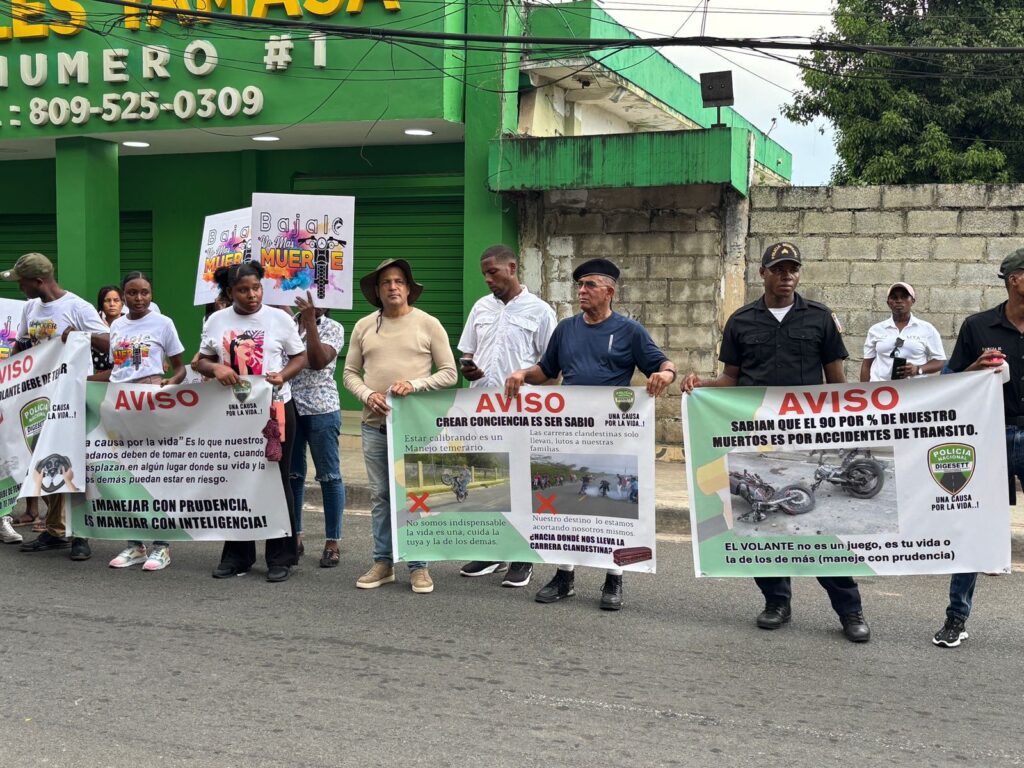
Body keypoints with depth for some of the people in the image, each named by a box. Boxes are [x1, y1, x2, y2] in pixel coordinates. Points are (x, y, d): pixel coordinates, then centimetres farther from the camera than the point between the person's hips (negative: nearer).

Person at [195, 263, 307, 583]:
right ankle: (237, 555, 20)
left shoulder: (279, 319, -1)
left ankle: (280, 557, 11)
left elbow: (300, 358, 4)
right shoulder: (216, 321, 5)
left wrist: (283, 375, -15)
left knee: (276, 480, 2)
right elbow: (202, 361, 10)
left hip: (275, 407, -2)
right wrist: (216, 368, -13)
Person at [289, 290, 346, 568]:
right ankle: (295, 537, 23)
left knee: (329, 476, 2)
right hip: (287, 409, 4)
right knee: (292, 475, 11)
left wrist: (309, 321, -20)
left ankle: (332, 543, 9)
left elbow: (318, 361, -18)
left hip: (321, 411, -4)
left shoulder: (332, 328, -2)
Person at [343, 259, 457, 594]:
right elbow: (350, 373, 12)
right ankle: (383, 562, 19)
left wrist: (414, 385, -14)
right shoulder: (363, 327, 10)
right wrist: (367, 395, -7)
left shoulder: (428, 324, 1)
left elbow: (449, 373, 0)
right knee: (379, 496, 8)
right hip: (374, 424, 3)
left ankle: (418, 567, 9)